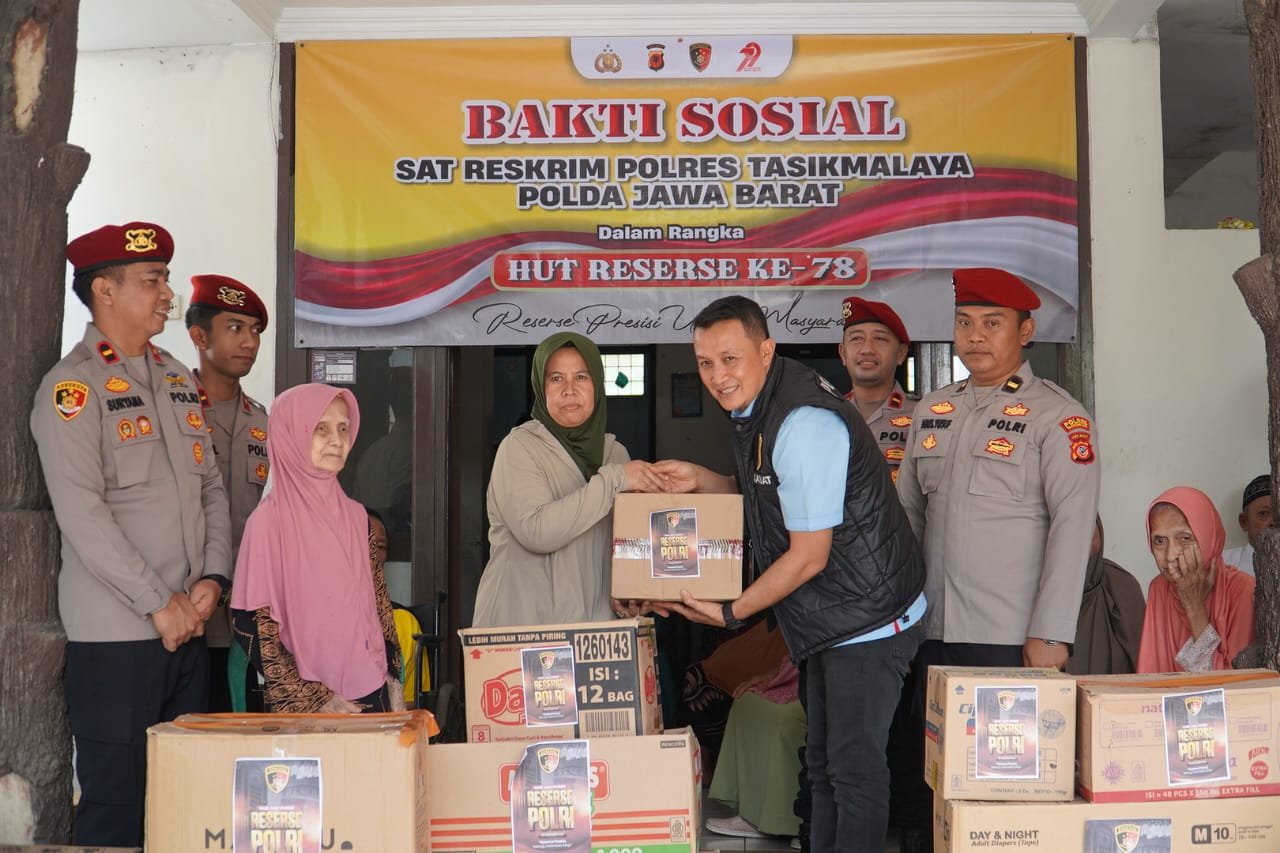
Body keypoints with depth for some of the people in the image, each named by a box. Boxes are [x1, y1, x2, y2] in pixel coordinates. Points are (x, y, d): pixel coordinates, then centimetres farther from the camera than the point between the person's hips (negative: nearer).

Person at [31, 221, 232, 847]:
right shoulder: (72, 387, -8)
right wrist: (159, 604, -14)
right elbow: (82, 515, -16)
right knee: (116, 802, 2)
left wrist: (211, 580, -1)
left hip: (189, 627, 7)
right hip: (116, 634, -7)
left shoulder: (176, 379, 14)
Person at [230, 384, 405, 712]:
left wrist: (392, 679, 4)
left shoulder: (356, 516, 5)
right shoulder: (268, 522, -10)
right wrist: (315, 699, -13)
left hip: (371, 695, 5)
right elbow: (251, 627, -11)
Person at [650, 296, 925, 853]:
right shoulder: (755, 408, 5)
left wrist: (731, 613, -14)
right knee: (823, 761, 19)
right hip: (832, 619, 10)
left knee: (853, 766, -2)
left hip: (869, 616, -10)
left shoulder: (804, 424, -26)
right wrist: (702, 481, 4)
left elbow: (809, 556, -23)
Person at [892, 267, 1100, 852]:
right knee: (916, 773, 9)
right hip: (930, 631, 5)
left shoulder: (1056, 416, -4)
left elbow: (1073, 526, -10)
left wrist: (1050, 634, -14)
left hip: (1011, 639, -5)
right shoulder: (932, 409, 13)